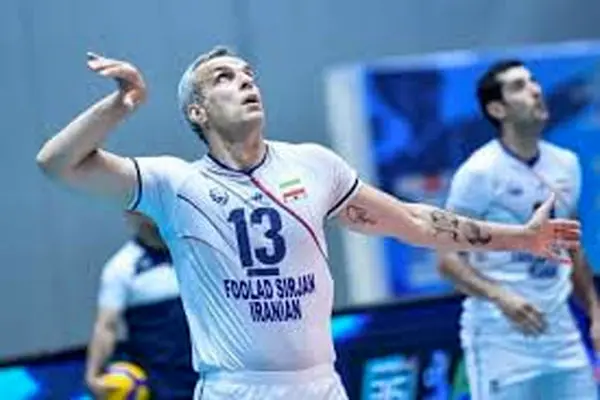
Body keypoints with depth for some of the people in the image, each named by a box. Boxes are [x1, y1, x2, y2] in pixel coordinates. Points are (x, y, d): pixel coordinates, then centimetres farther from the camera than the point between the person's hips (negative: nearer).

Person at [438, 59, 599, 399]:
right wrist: (500, 297, -26)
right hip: (500, 336, -6)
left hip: (560, 329, 6)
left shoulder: (567, 164, 9)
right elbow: (449, 258, -11)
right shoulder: (481, 172, -11)